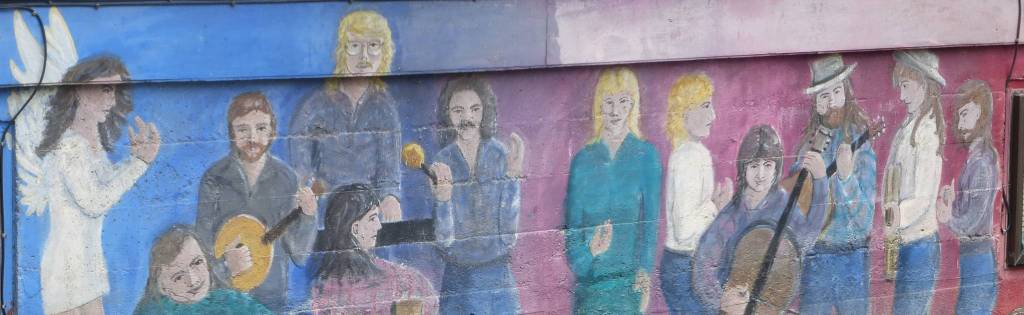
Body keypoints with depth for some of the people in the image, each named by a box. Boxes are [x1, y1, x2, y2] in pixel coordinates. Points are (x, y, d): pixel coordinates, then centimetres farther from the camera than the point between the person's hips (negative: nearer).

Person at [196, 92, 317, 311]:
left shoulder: (286, 178, -5)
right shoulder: (214, 179, -10)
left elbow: (299, 255, -3)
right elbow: (202, 246, -9)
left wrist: (308, 217, -18)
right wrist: (225, 266, -27)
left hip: (272, 297, 2)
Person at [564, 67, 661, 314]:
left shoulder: (646, 155, 5)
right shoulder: (583, 159, 9)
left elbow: (651, 219, -1)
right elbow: (572, 222, 6)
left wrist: (644, 272, -12)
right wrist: (582, 257, -15)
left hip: (630, 276, -2)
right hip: (589, 275, 2)